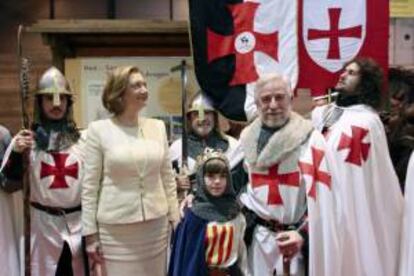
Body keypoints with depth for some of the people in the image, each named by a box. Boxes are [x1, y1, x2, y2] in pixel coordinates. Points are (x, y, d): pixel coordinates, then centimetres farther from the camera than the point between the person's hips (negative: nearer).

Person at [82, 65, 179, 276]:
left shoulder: (158, 126, 4)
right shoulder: (99, 129, -6)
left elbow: (168, 177, 9)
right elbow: (89, 186, -4)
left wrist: (175, 219, 9)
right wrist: (90, 233, -4)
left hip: (156, 224, 3)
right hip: (115, 228, -3)